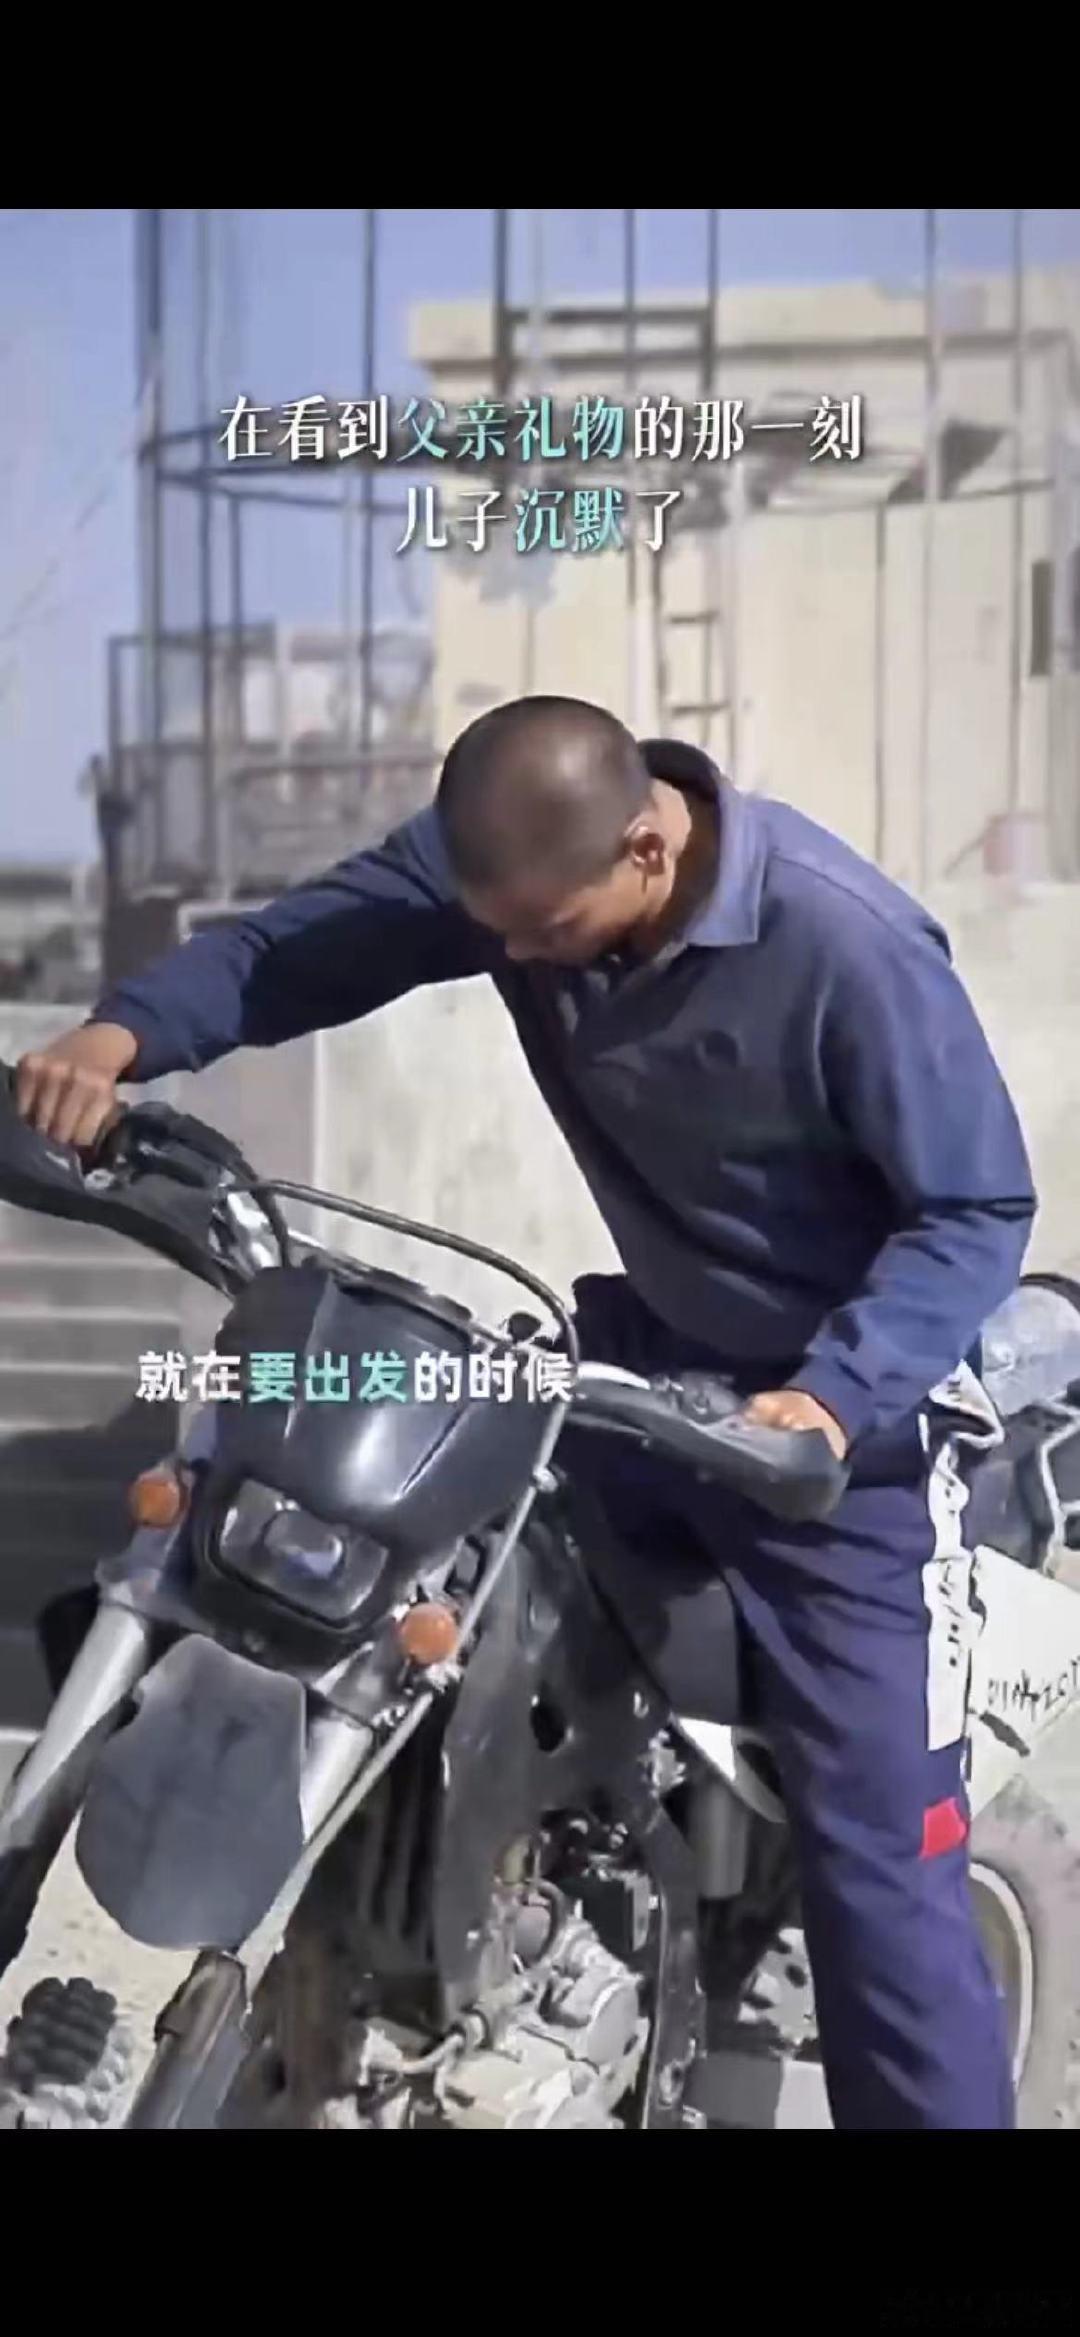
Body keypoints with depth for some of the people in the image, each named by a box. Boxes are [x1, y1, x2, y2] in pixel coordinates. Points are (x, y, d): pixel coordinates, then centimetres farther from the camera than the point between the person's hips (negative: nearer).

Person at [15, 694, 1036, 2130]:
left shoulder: (845, 946, -28)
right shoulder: (509, 864, -11)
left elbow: (979, 1209, -21)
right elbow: (304, 940, -9)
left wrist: (831, 1395, -36)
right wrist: (128, 1031, -30)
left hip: (839, 1415, -6)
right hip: (653, 1350, 7)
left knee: (878, 1858, -7)